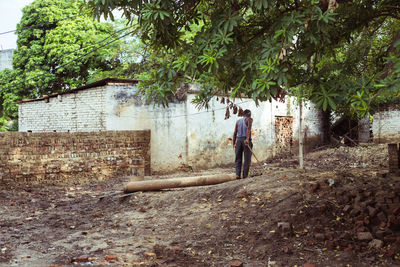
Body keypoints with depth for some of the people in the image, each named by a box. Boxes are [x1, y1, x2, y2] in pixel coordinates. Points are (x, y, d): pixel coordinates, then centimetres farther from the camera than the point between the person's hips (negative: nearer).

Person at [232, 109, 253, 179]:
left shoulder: (238, 121, 17)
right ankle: (245, 176, -2)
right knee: (247, 159, 1)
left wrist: (234, 143, 11)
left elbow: (235, 133, 10)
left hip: (238, 140, 4)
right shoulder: (249, 119, 4)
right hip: (246, 140, -4)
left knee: (238, 159, 7)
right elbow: (248, 128, -16)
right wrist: (247, 139, -27)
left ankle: (238, 174, -8)